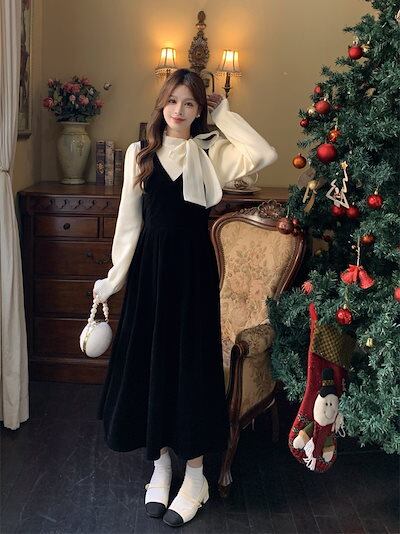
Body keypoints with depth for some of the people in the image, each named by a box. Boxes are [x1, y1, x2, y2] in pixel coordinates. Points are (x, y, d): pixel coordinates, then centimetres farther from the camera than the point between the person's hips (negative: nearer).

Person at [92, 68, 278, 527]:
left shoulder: (211, 152, 1)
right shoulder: (140, 153, 5)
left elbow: (264, 154, -17)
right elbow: (129, 219, 6)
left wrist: (224, 114, -7)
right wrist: (115, 277, 3)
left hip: (193, 265, -2)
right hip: (150, 265, 2)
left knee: (192, 359, 2)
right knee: (149, 358, 7)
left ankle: (195, 473, 15)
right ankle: (160, 462, 25)